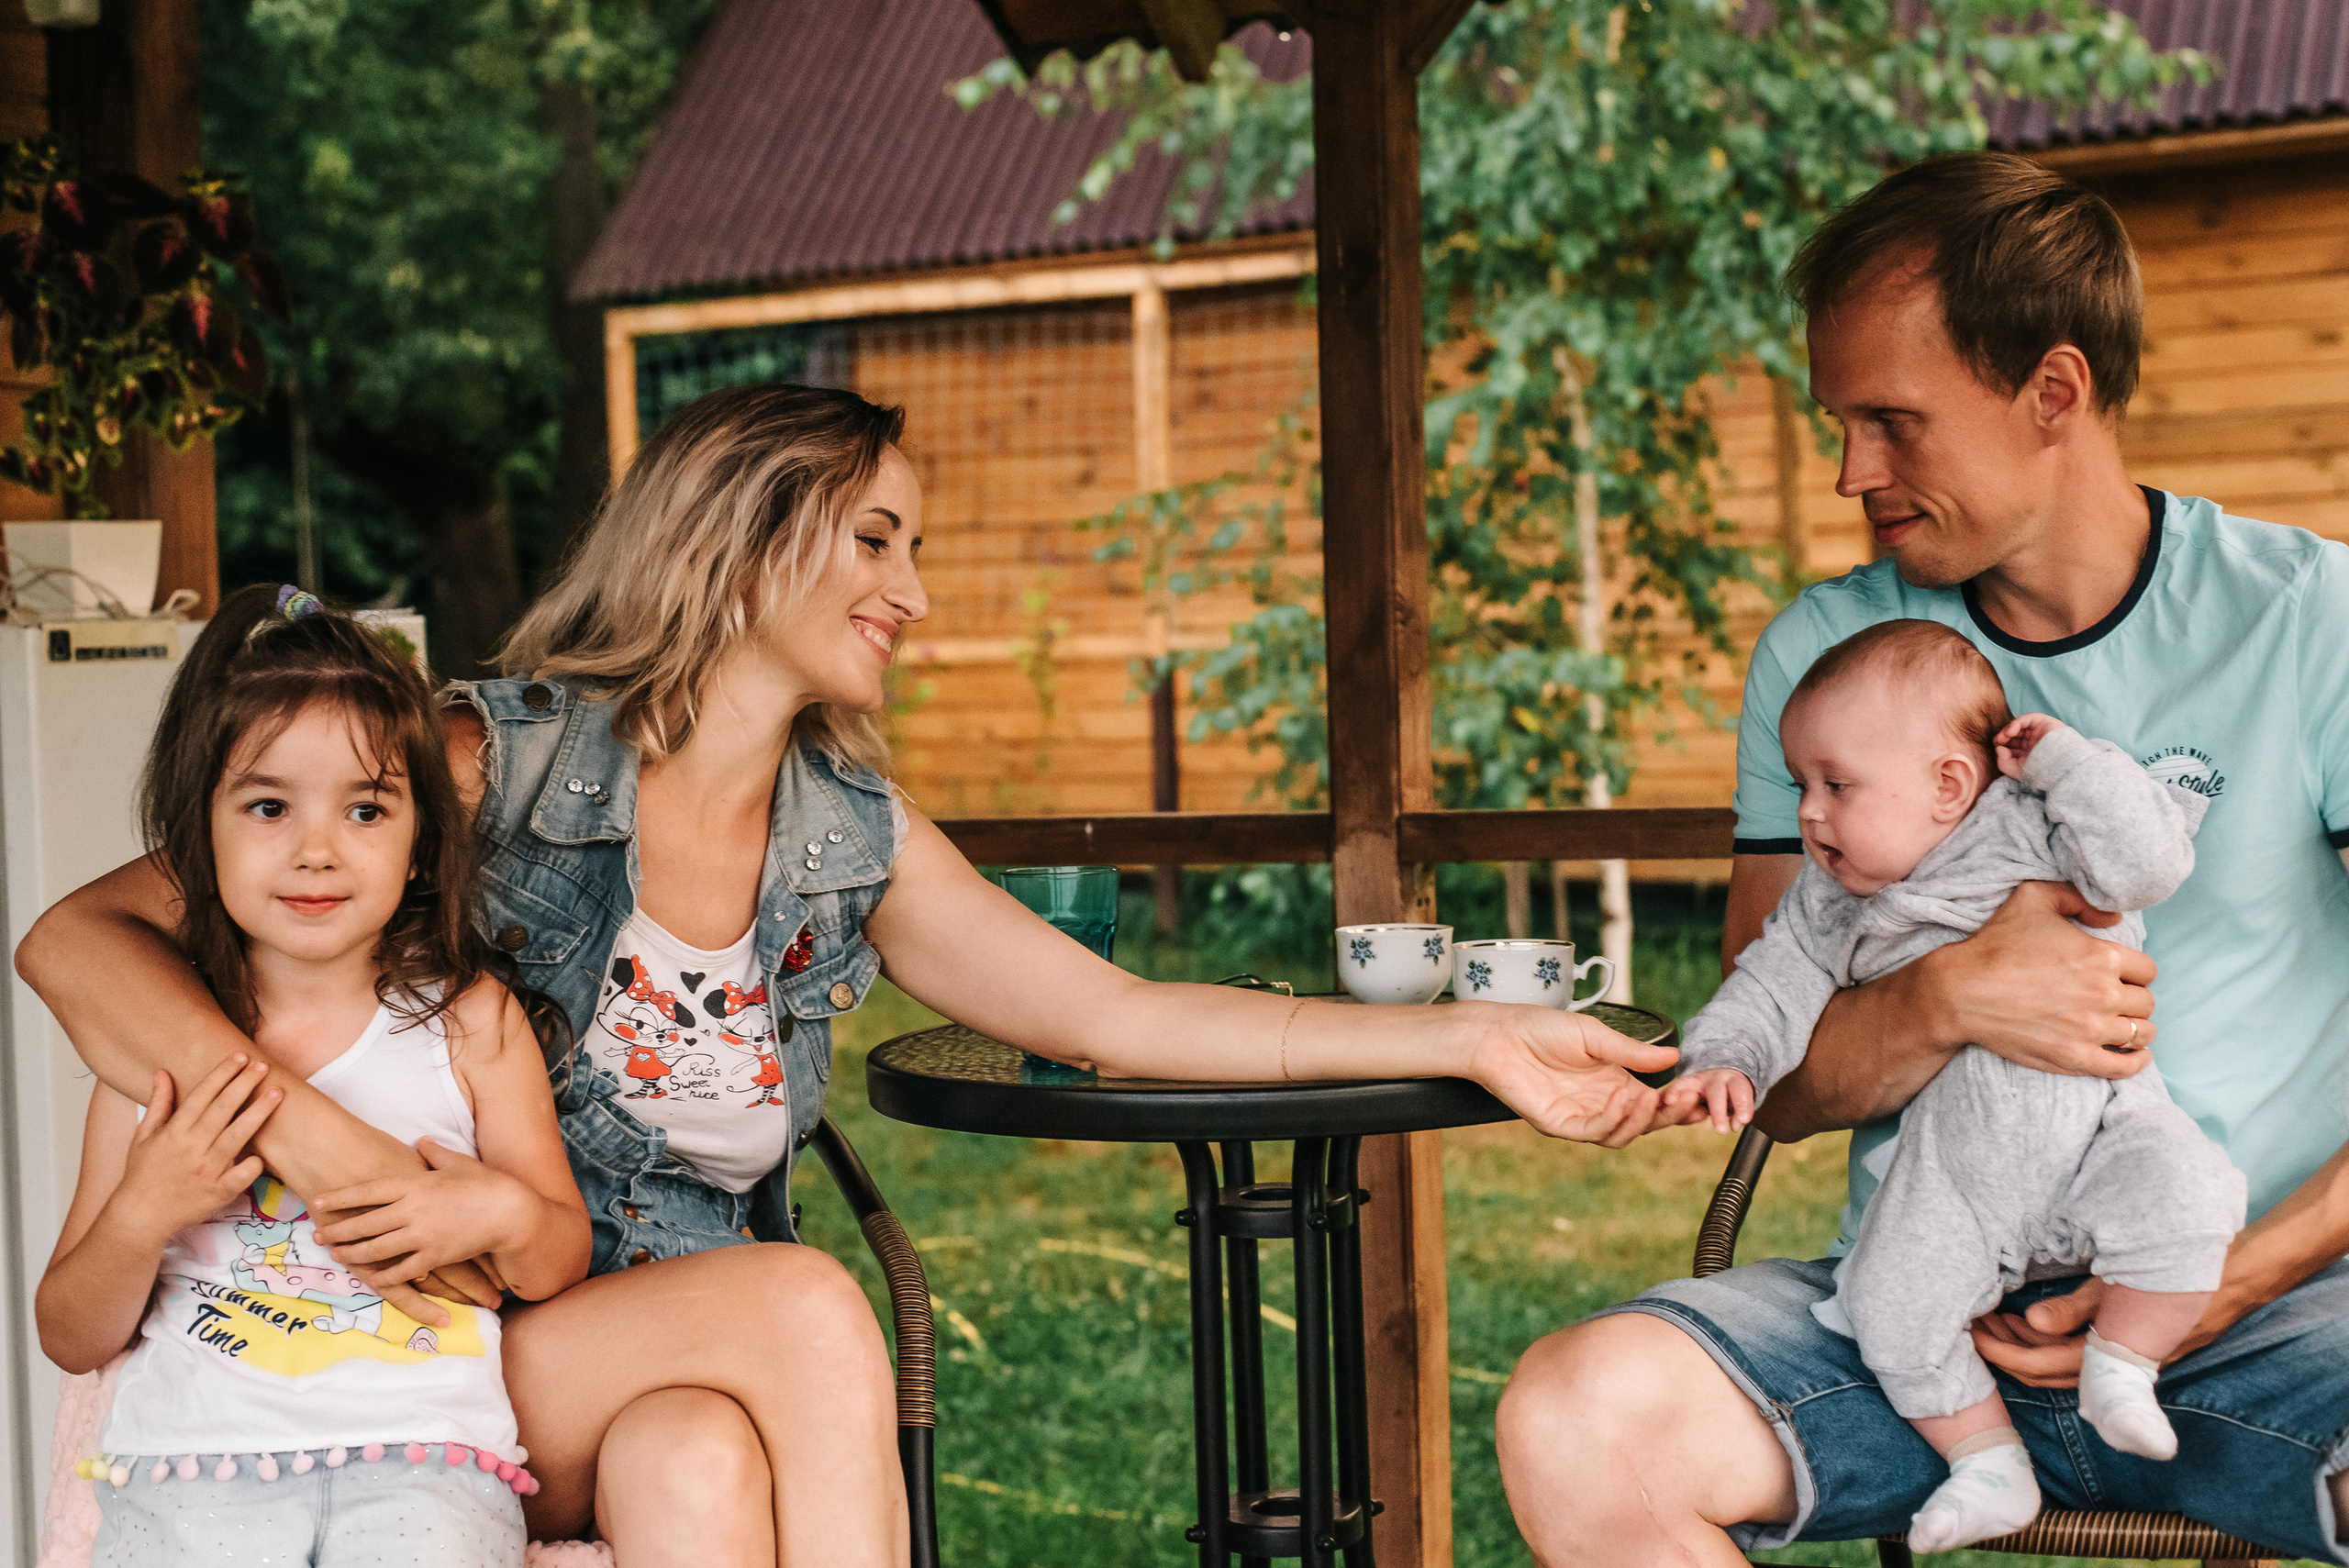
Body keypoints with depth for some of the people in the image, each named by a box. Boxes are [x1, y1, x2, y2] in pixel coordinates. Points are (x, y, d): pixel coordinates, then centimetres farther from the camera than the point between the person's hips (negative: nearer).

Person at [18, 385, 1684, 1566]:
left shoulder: (859, 842, 7)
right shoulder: (496, 765, -9)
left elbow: (1118, 1014, 10)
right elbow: (81, 939, -13)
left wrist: (1474, 1040, 4)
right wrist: (333, 1148, -29)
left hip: (690, 1387, 4)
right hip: (440, 1363, -4)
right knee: (807, 1300, -28)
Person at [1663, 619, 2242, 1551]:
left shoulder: (2032, 829, -4)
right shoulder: (1832, 902, 8)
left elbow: (2147, 861, -18)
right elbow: (1775, 983, 9)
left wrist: (2064, 760, -15)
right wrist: (1725, 1058, -10)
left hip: (2098, 1122, -3)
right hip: (1954, 1167, 3)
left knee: (2185, 1196, -31)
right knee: (1890, 1301, -15)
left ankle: (2119, 1367, -6)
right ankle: (1989, 1464, 5)